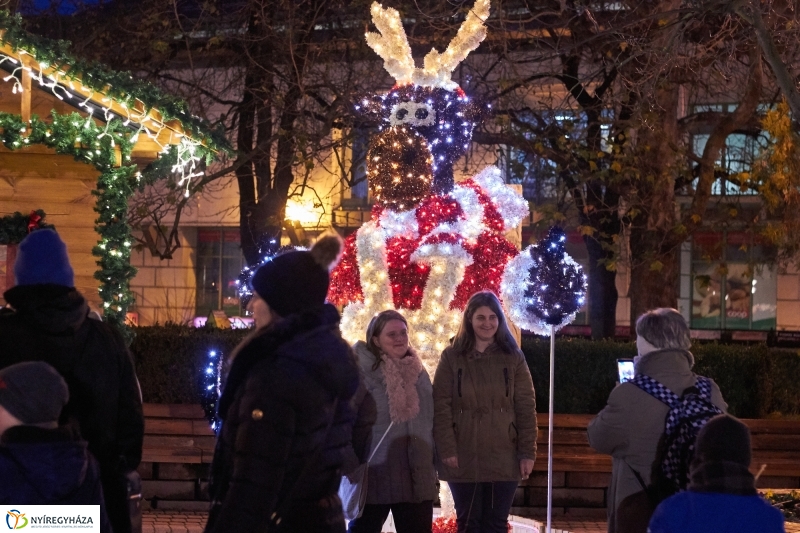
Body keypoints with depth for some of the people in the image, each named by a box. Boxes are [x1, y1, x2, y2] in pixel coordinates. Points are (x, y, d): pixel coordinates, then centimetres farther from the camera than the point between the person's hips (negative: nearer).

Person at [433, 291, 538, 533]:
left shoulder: (513, 357, 5)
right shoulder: (452, 357, 2)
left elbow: (526, 407, 3)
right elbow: (441, 406, -2)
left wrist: (528, 452, -4)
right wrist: (446, 449, -11)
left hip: (503, 458, 1)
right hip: (464, 458, -1)